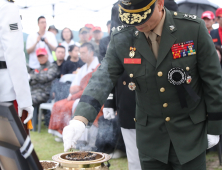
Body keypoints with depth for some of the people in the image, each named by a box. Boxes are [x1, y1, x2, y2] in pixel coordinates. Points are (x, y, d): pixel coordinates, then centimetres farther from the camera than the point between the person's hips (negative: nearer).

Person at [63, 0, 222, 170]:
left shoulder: (193, 28, -15)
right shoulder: (121, 39, -9)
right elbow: (104, 78, -14)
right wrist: (80, 118, -30)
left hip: (189, 132, -2)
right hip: (150, 133, 2)